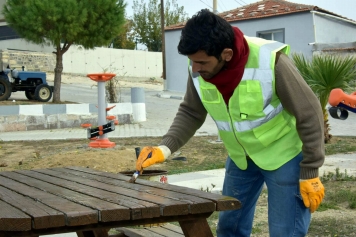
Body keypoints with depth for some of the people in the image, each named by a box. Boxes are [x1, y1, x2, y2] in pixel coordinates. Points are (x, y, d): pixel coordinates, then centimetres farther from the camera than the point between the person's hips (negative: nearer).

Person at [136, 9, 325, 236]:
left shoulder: (271, 62, -32)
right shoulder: (199, 69, -17)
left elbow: (310, 116, -21)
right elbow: (190, 113, -1)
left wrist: (310, 174, -17)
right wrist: (165, 147, -18)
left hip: (284, 155, -5)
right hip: (241, 157, 5)